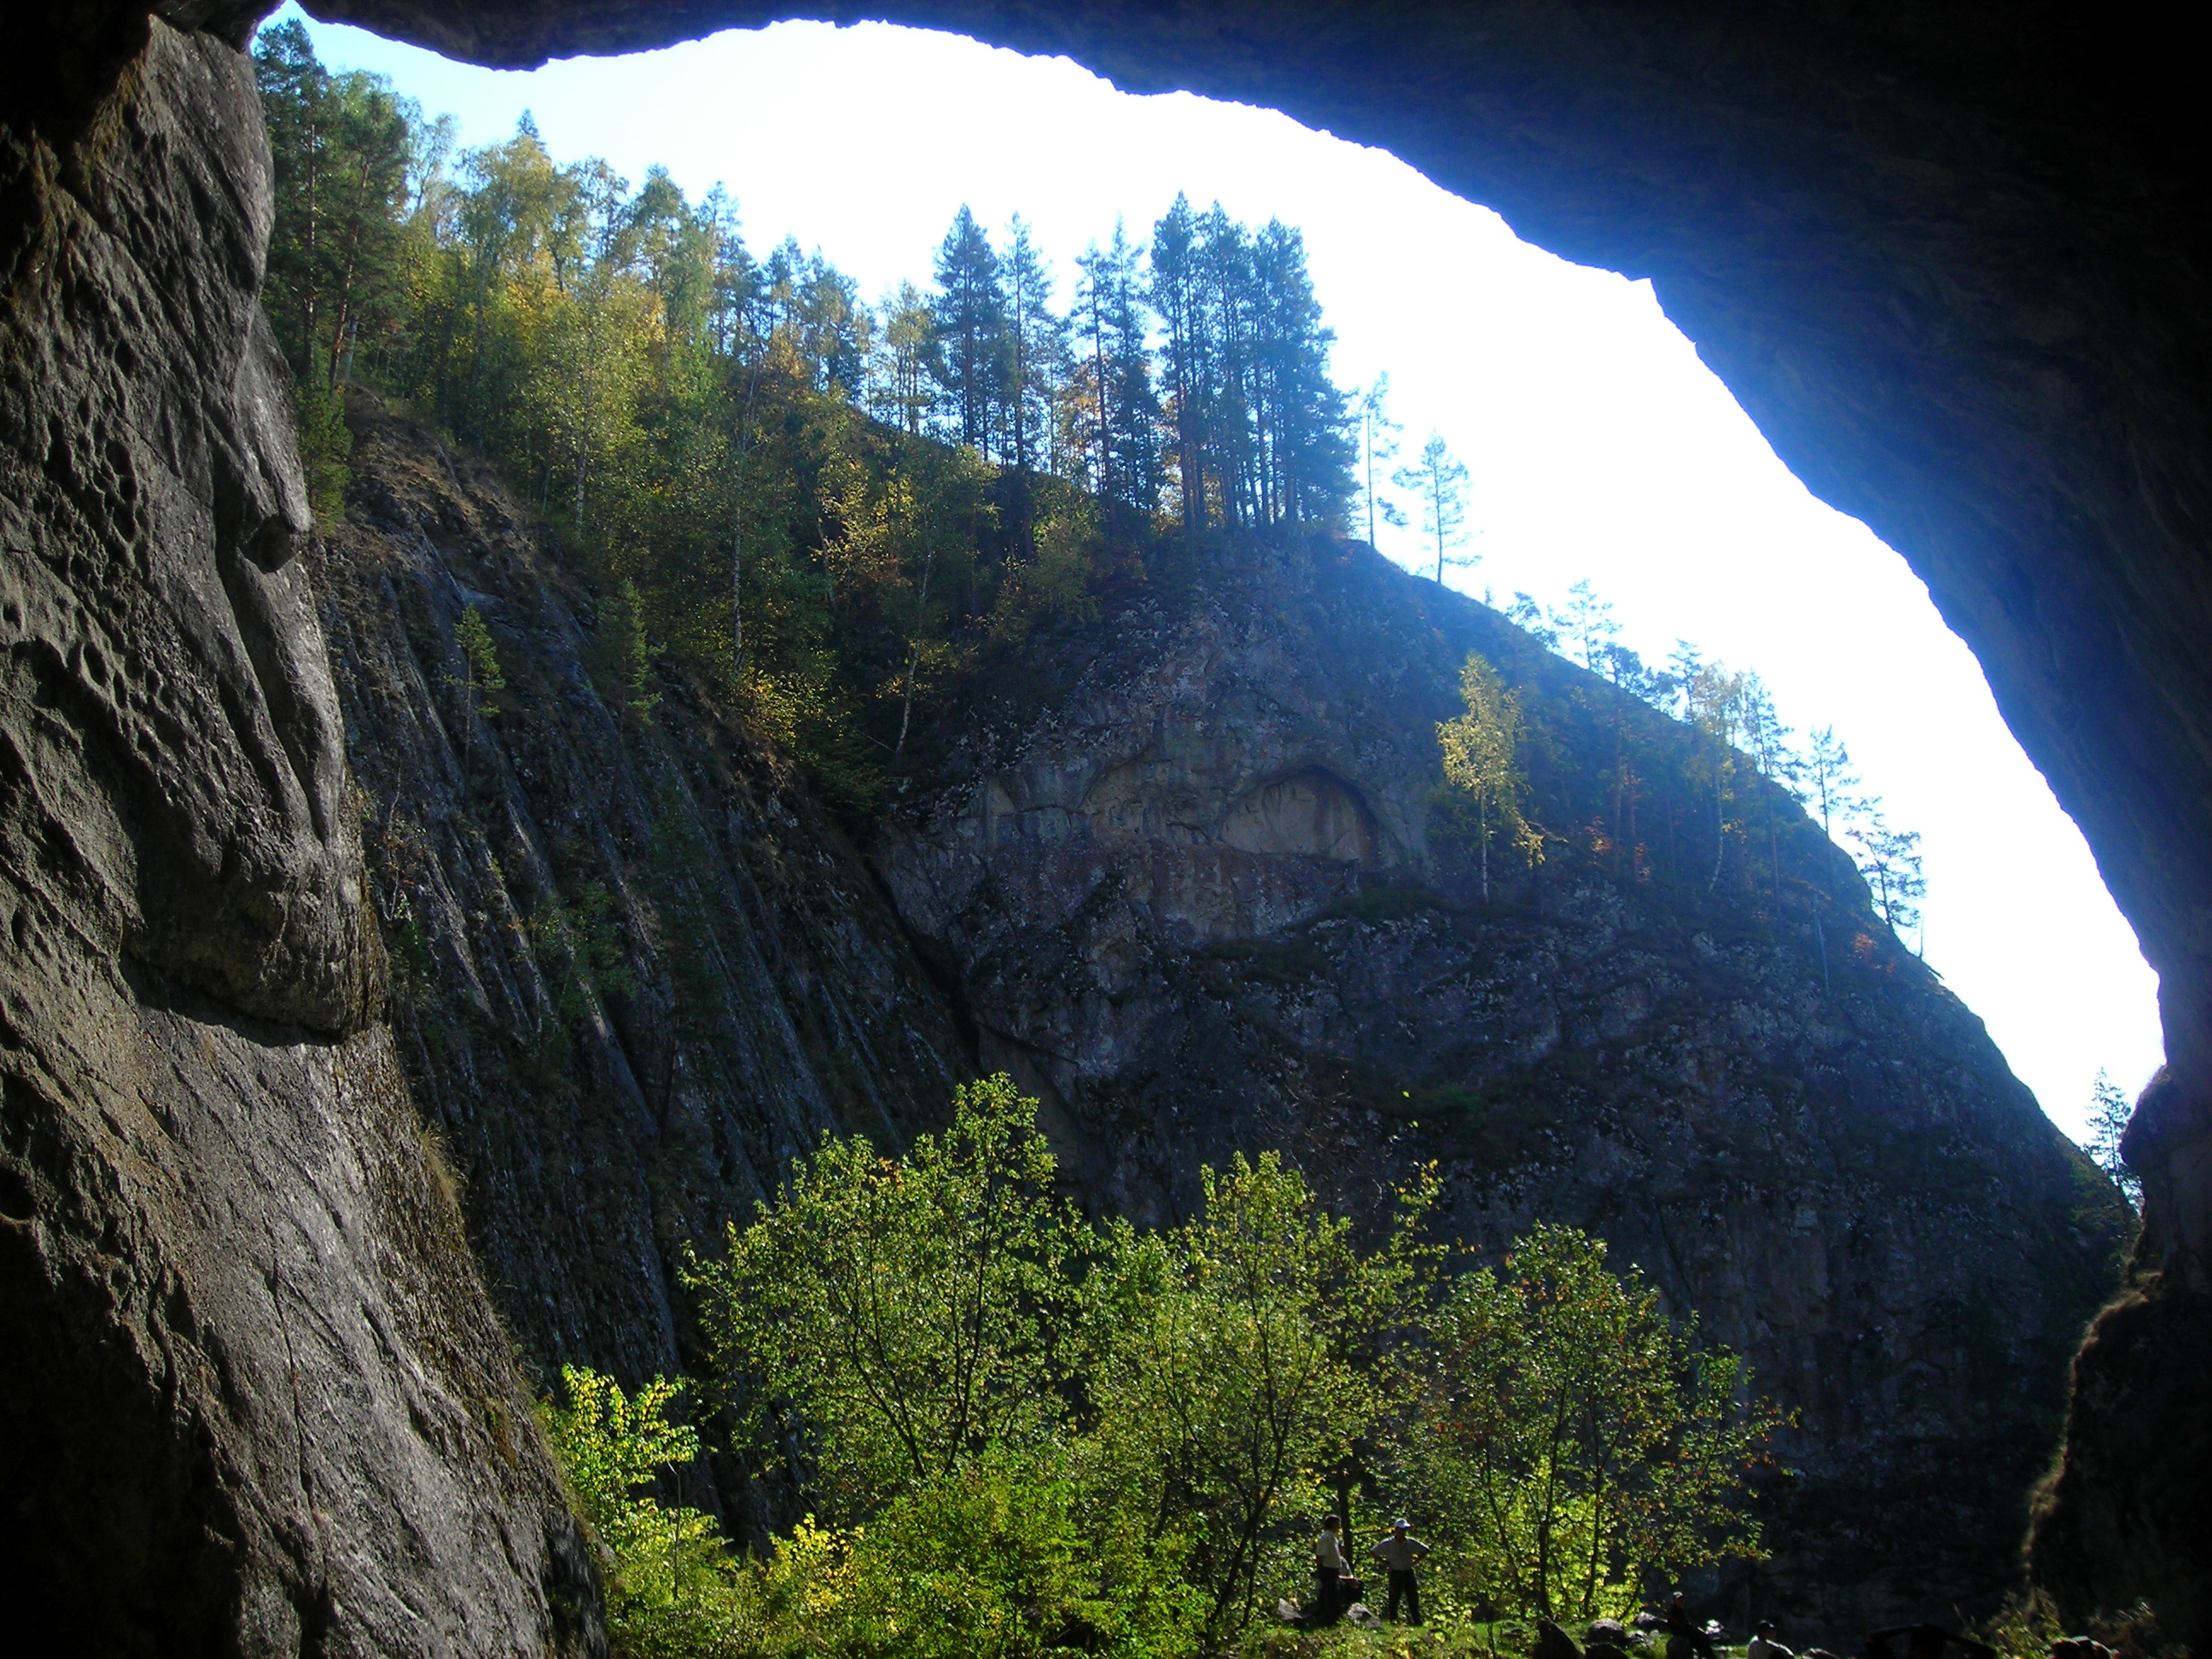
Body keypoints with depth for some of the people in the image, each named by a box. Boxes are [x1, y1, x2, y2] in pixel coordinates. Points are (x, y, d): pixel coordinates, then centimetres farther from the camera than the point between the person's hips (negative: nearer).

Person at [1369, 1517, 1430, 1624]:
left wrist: (1415, 1561, 3)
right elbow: (1372, 1552, -2)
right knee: (1394, 1600, 1)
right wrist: (1384, 1562, -6)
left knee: (1413, 1598, 1)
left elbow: (1425, 1550, 13)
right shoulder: (1388, 1544, -7)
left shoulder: (1411, 1542, 1)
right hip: (1395, 1574, -2)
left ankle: (1417, 1620, 6)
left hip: (1408, 1573, 2)